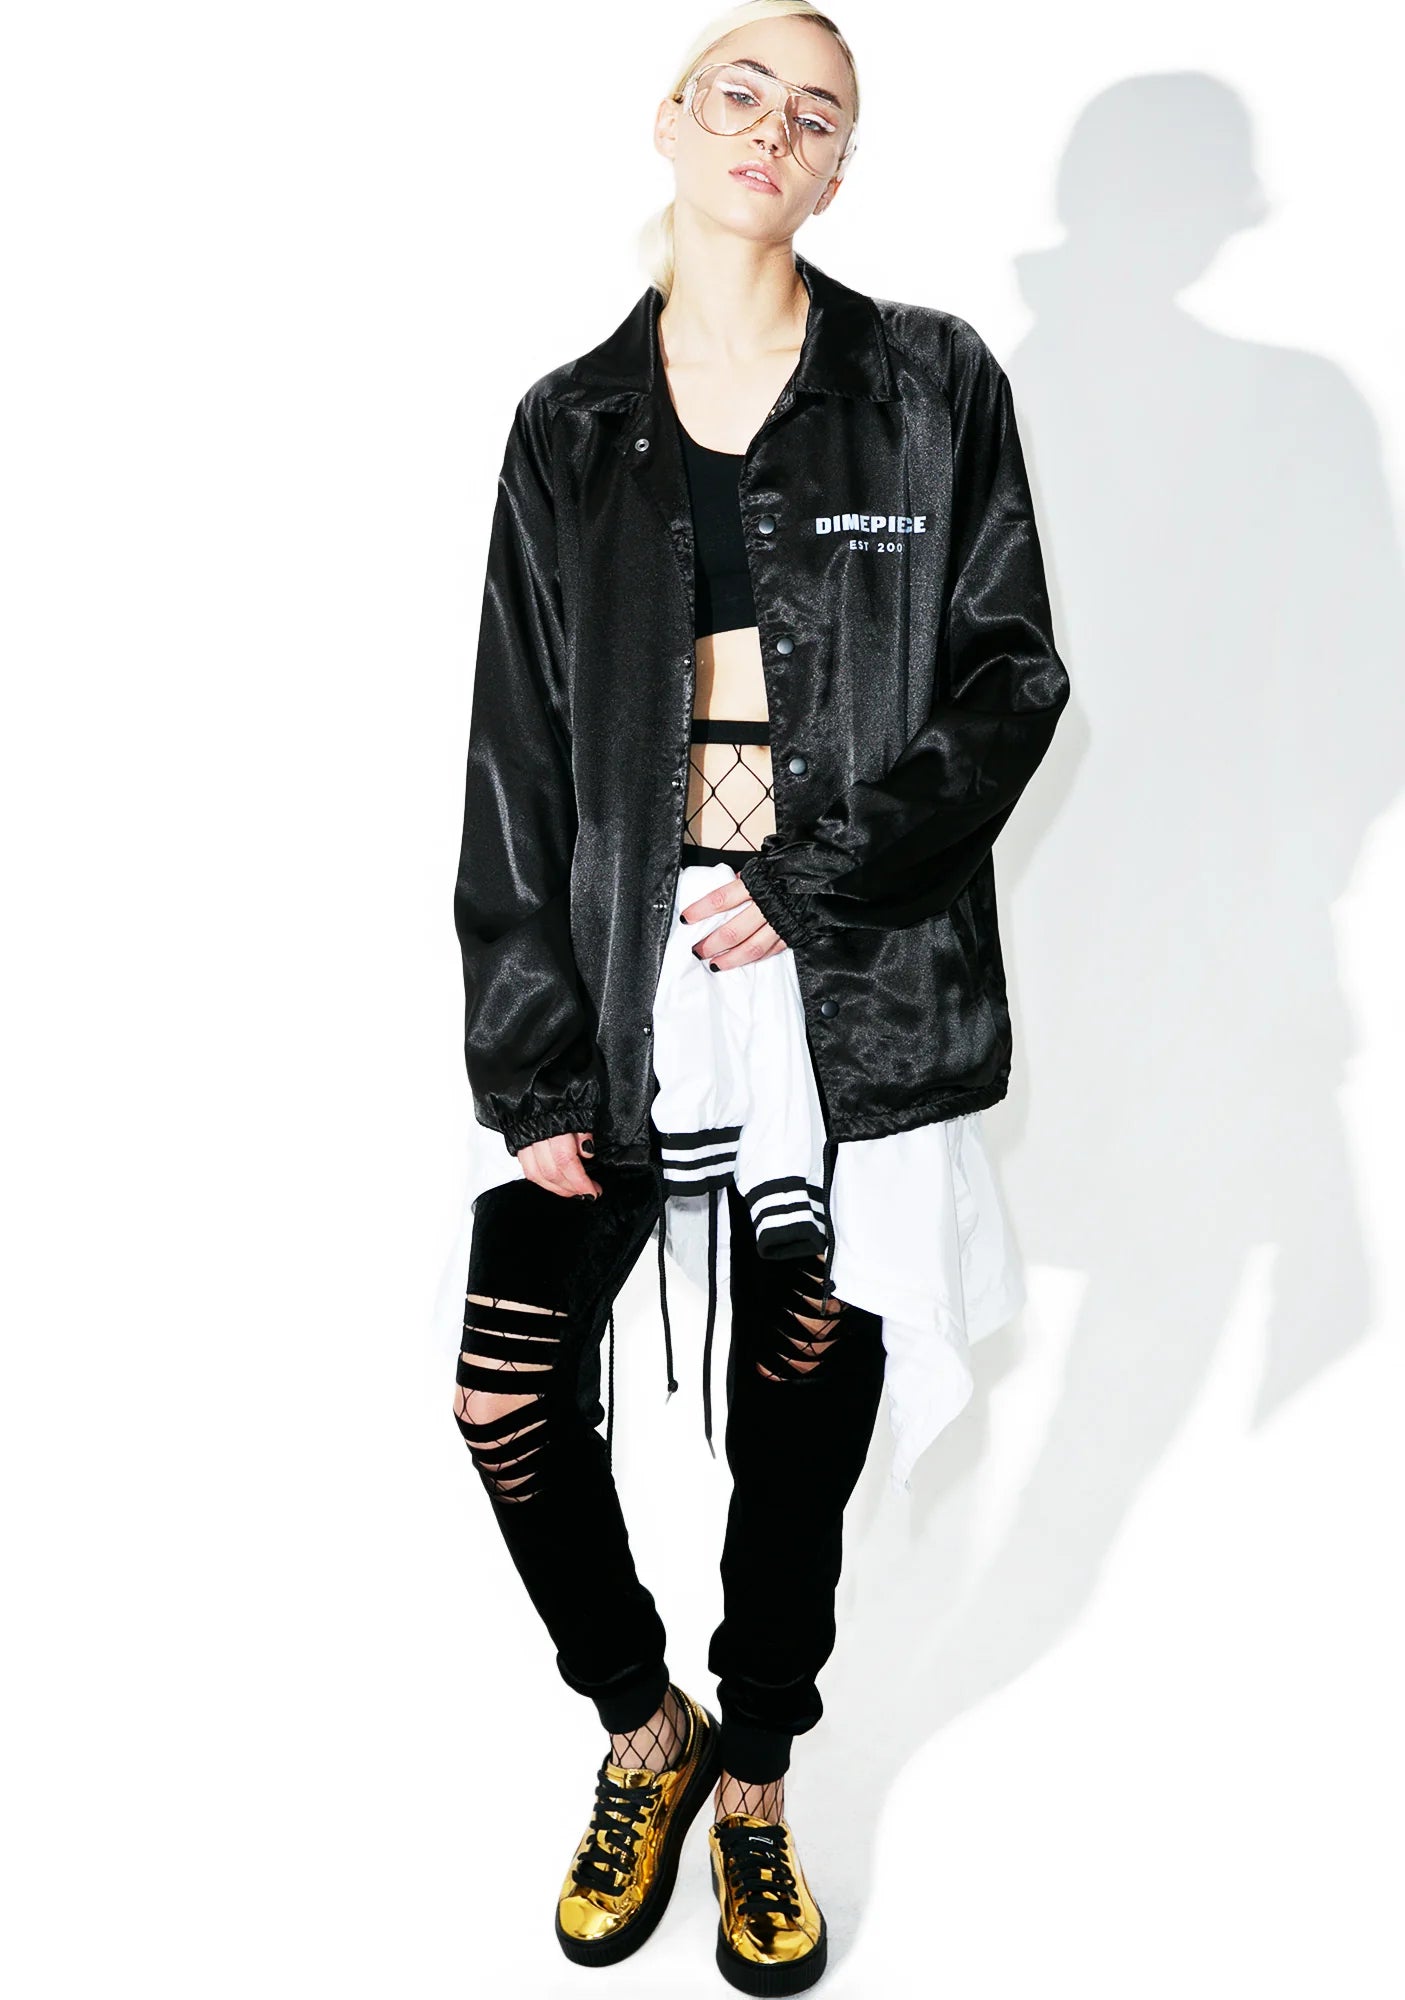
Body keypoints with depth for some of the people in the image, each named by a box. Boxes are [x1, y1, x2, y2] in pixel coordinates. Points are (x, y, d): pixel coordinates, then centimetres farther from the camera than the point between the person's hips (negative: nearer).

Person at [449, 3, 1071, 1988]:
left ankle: (753, 1785, 37)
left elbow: (1012, 677, 0)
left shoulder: (933, 385, 5)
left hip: (847, 984, -1)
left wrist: (813, 877, -13)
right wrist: (536, 1058, -1)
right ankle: (645, 1729, 29)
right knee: (508, 1392, -2)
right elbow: (519, 756, 5)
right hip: (622, 978, 2)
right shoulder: (569, 426, 9)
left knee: (798, 1431, 8)